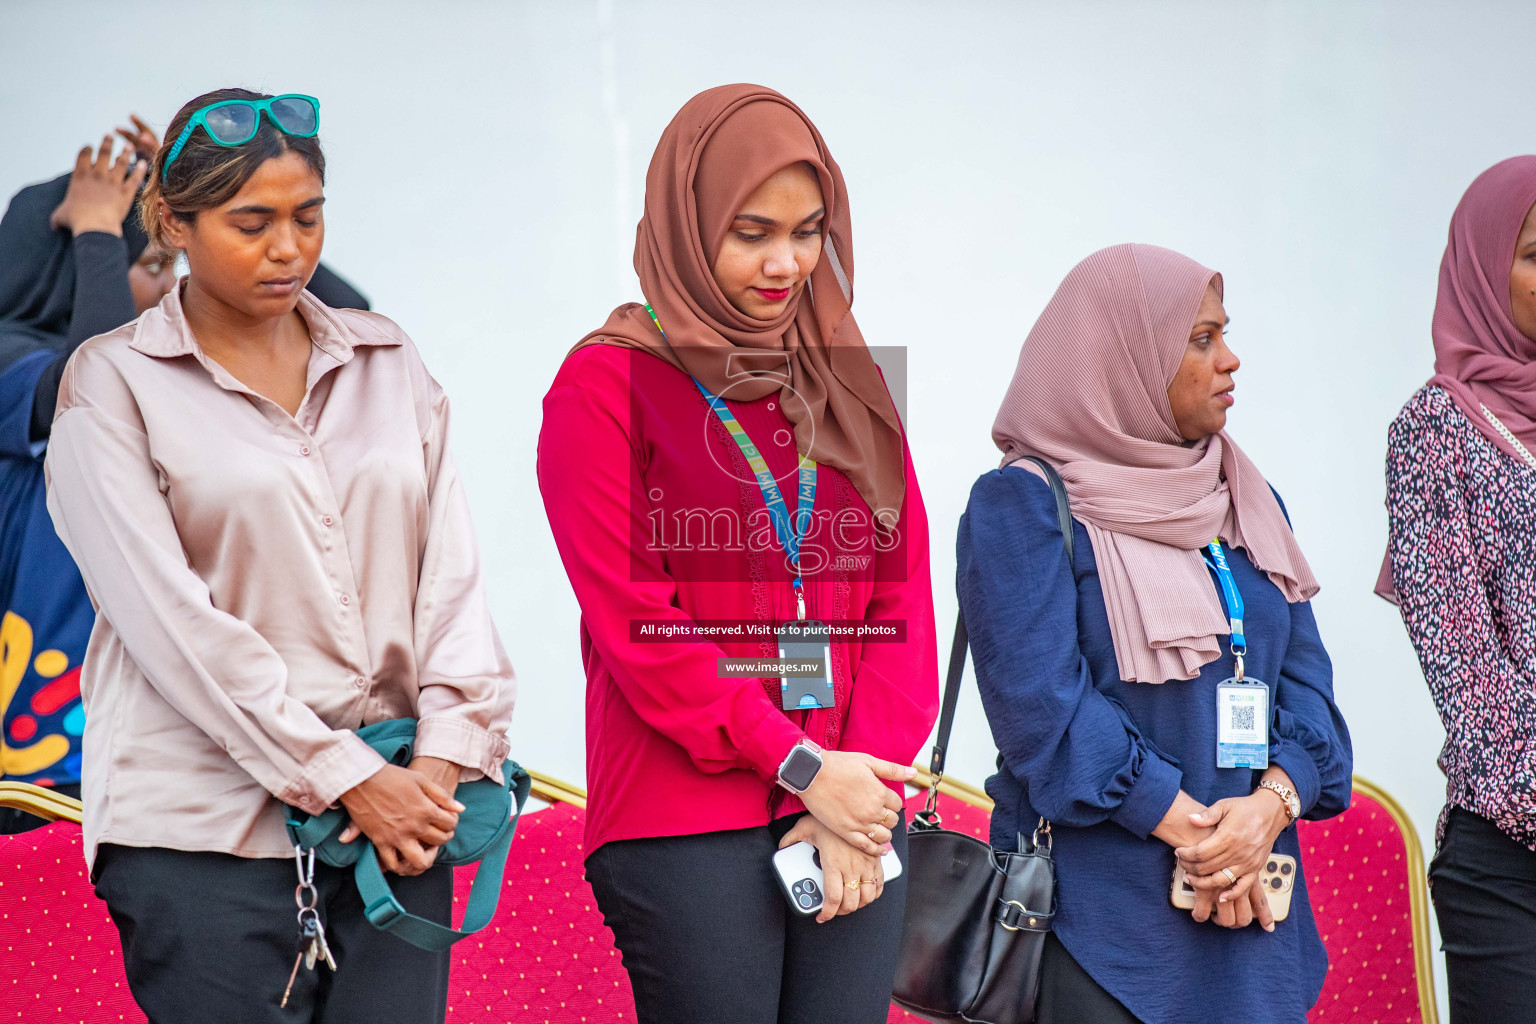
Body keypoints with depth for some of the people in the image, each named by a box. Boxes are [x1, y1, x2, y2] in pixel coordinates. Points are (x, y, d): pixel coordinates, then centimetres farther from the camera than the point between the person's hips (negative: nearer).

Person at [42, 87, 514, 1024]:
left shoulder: (389, 366, 14)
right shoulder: (114, 384, 1)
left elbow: (451, 571, 9)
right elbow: (172, 620, -8)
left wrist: (449, 748, -6)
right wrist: (343, 776, -12)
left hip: (396, 813, 4)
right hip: (208, 832, -3)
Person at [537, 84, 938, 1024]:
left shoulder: (848, 387, 14)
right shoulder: (606, 384, -2)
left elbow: (903, 600, 8)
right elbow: (634, 620, -9)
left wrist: (871, 779, -5)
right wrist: (801, 767, -12)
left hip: (852, 805, 5)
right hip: (685, 824, -4)